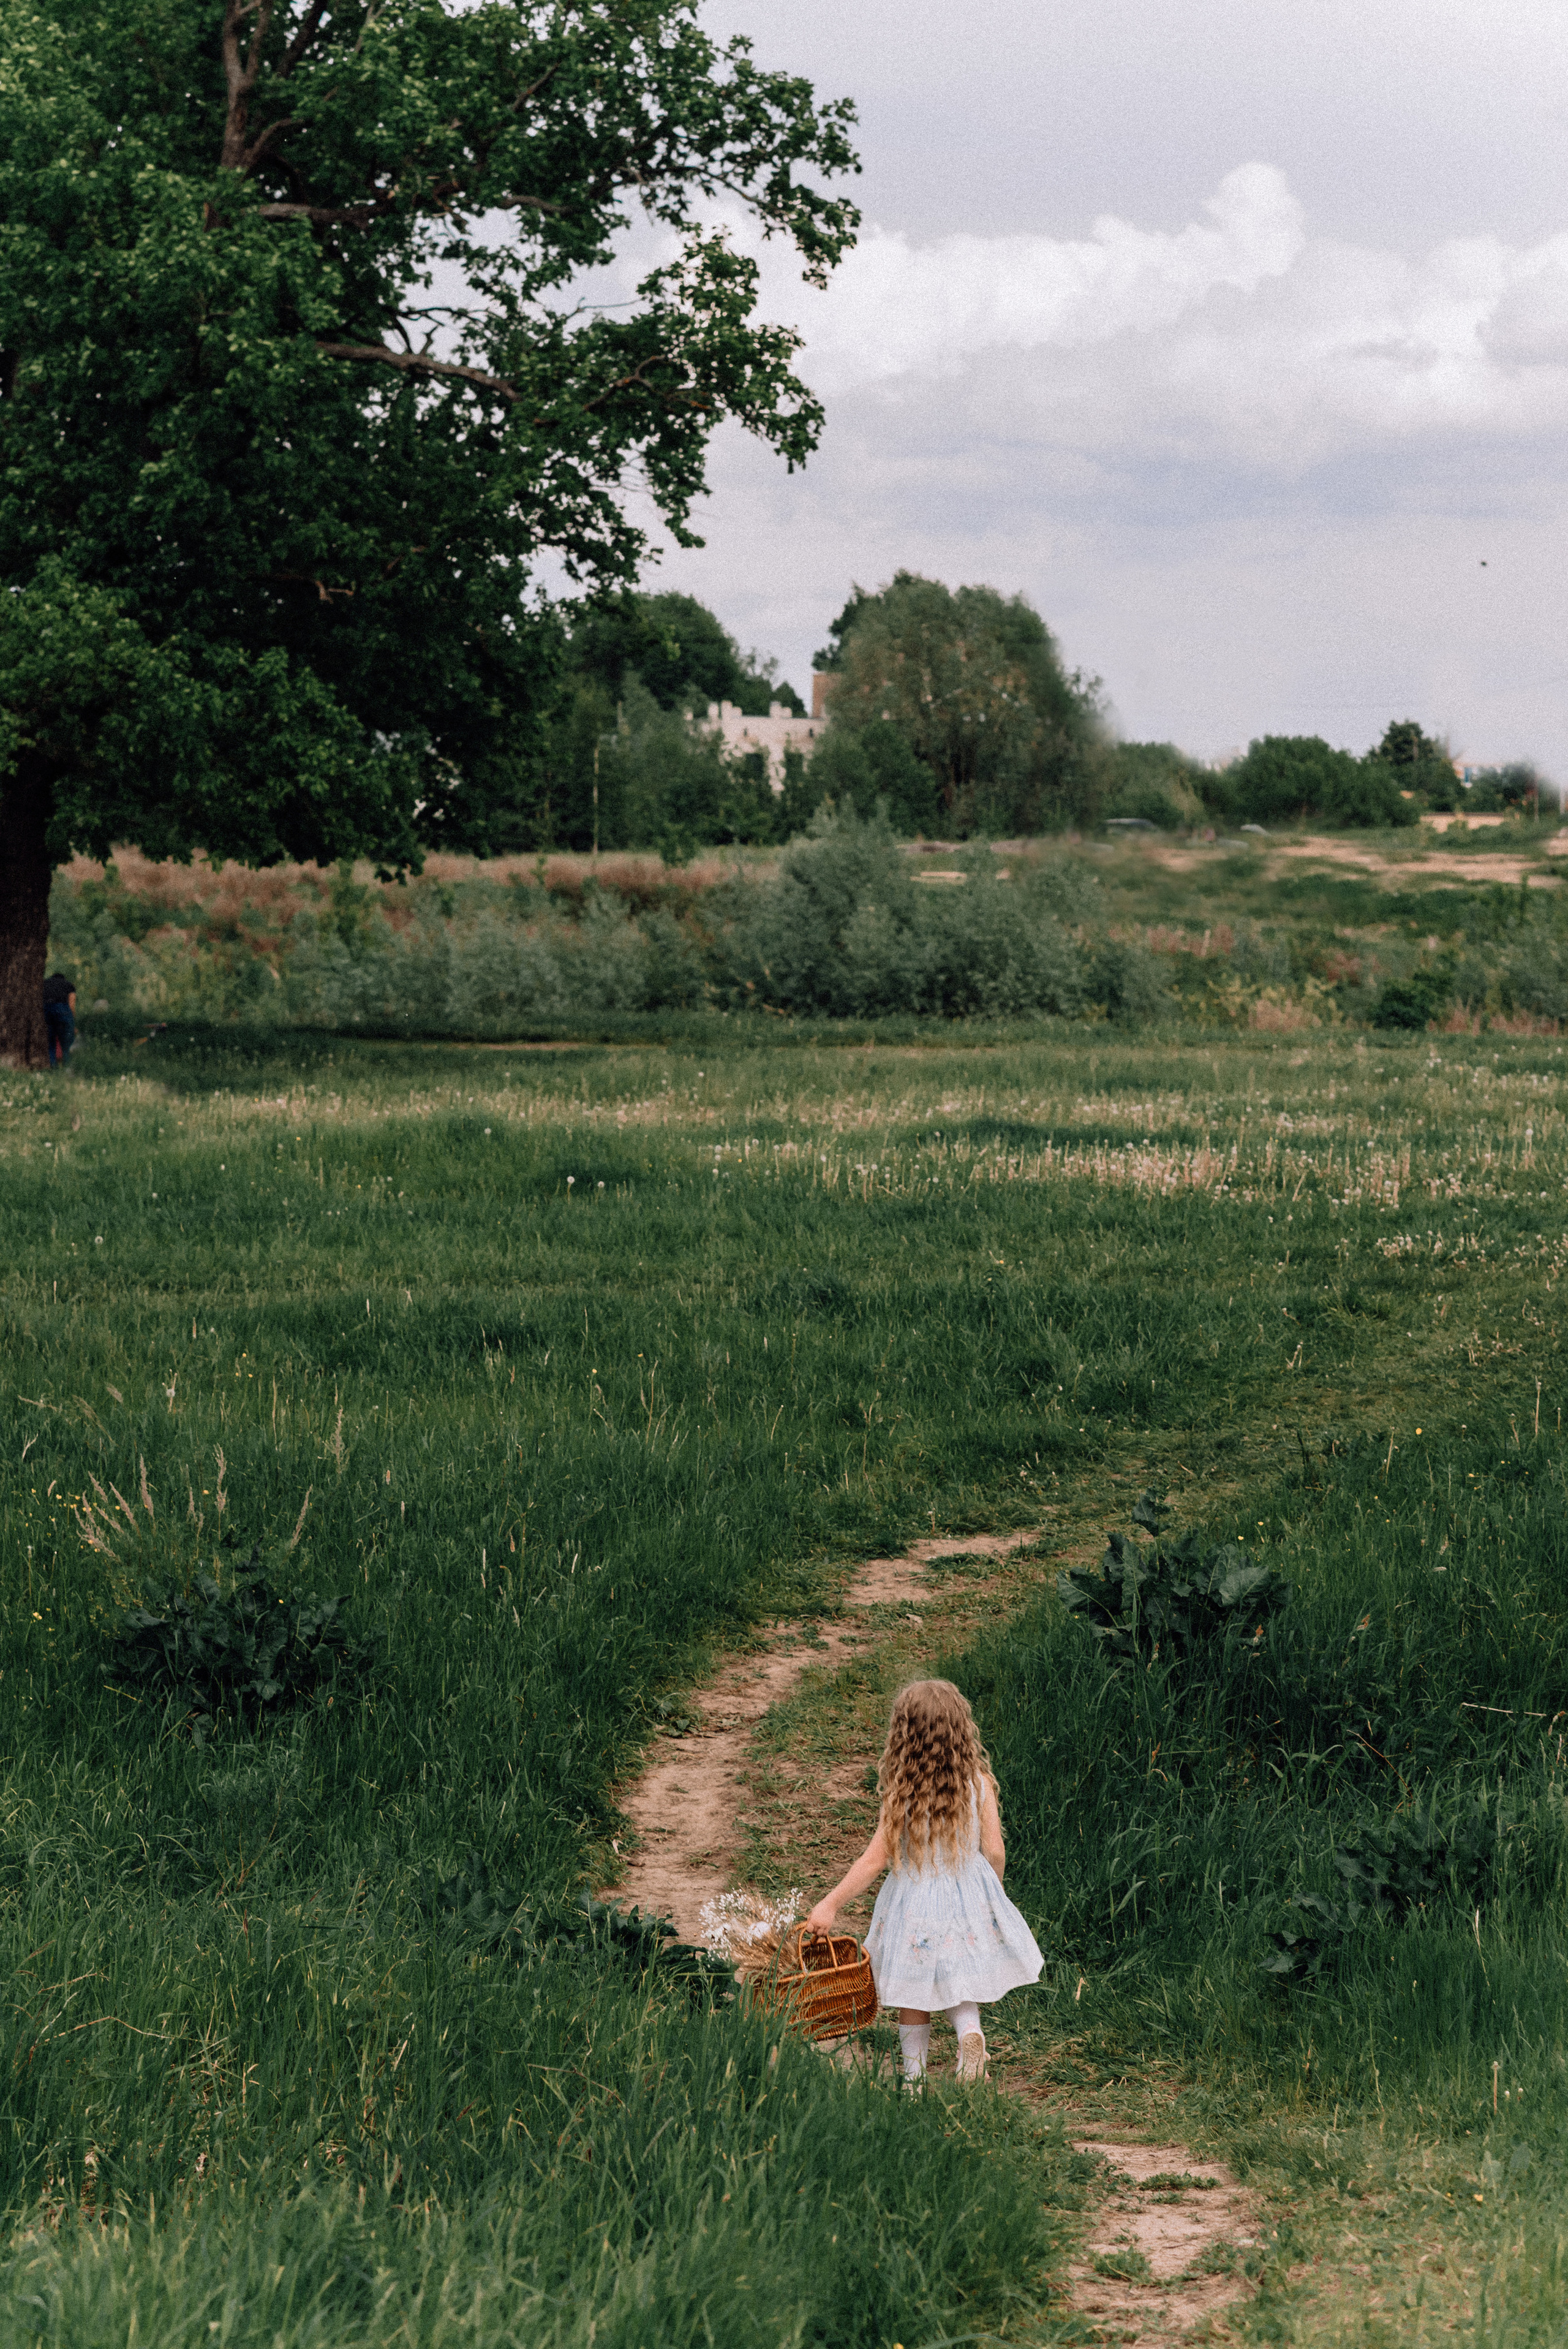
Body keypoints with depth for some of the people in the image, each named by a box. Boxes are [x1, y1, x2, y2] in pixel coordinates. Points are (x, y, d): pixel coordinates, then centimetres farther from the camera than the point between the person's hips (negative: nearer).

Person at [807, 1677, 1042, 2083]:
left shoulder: (902, 1792, -17)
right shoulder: (978, 1782, -10)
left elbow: (876, 1859, -14)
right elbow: (994, 1851, -5)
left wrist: (831, 1904, -5)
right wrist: (994, 1893, 15)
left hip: (914, 1902, -2)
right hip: (970, 1897, 2)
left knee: (914, 1996, 14)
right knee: (955, 1981, 19)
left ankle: (914, 2077, 19)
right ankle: (969, 2029, -9)